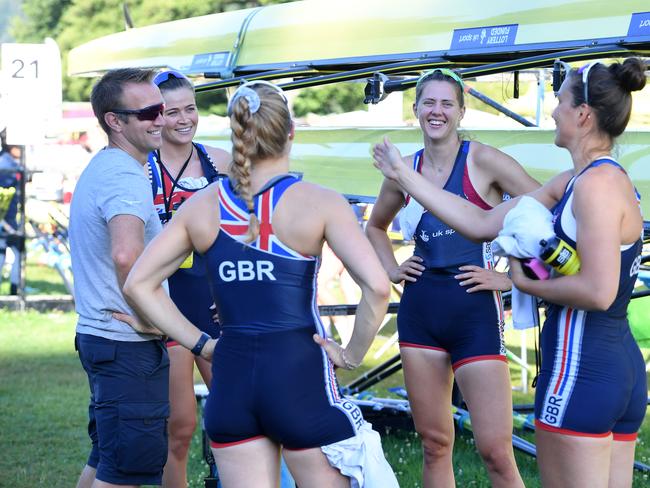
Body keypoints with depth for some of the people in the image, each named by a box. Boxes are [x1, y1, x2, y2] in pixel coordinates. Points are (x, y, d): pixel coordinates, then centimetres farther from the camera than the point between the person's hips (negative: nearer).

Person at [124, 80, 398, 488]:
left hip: (231, 377, 4)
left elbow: (138, 284, 4)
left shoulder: (202, 205, 4)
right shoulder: (318, 203, -8)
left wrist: (199, 342, 6)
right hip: (299, 376, -4)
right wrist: (354, 354, -4)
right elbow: (377, 286, -17)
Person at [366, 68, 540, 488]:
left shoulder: (482, 161, -7)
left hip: (475, 311, -5)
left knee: (496, 453, -8)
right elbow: (376, 226, 28)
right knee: (434, 443, 9)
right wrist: (391, 269, 12)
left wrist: (511, 277, -13)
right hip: (420, 310, 5)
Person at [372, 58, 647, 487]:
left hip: (580, 370, -10)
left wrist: (528, 283, -8)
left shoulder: (598, 183, -15)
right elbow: (481, 223, 17)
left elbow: (598, 290, -25)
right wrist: (403, 175, 19)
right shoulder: (572, 183, 14)